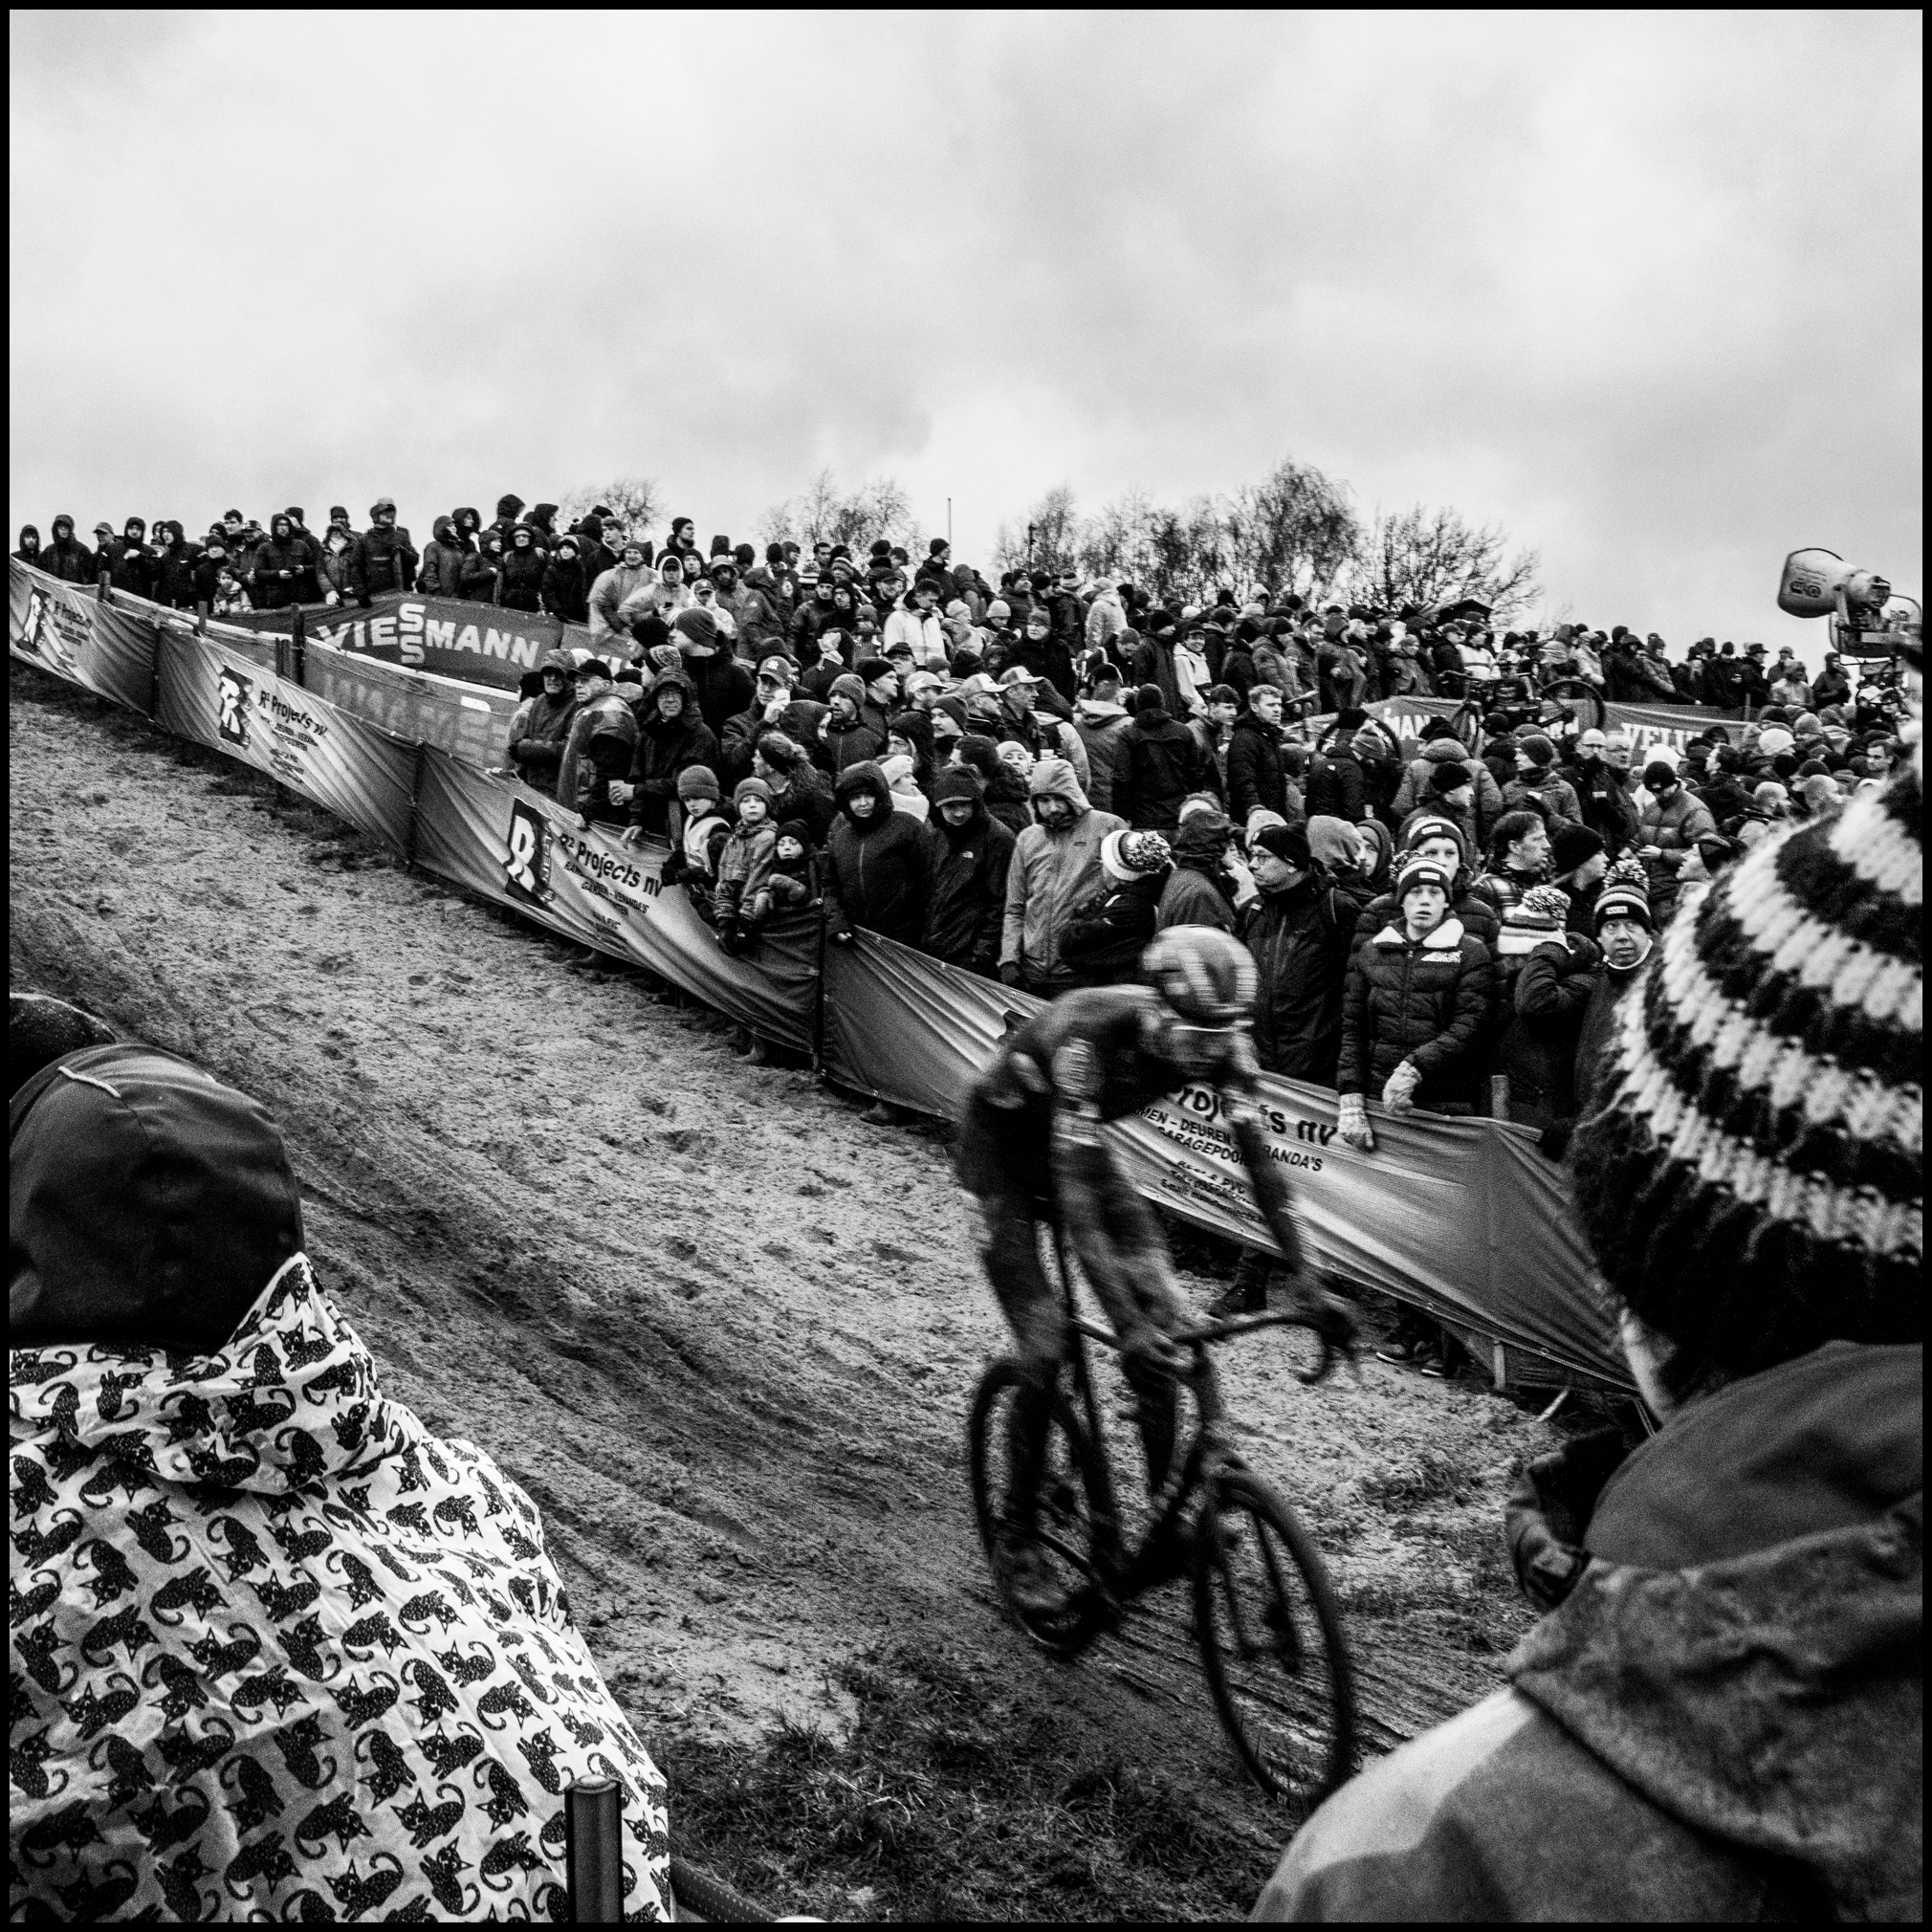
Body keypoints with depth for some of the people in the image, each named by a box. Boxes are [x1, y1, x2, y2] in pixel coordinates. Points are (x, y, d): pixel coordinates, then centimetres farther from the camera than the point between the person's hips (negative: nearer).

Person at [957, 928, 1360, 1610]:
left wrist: (1307, 1287, -27)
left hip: (1073, 1142, 5)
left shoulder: (1218, 1038, -23)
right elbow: (1074, 1188, -42)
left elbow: (1259, 1160, -20)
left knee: (1160, 1307, -12)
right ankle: (1019, 1542, 6)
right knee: (1045, 1347, -11)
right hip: (1001, 1145, -5)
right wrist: (1124, 1323, -48)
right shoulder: (1090, 1036, -40)